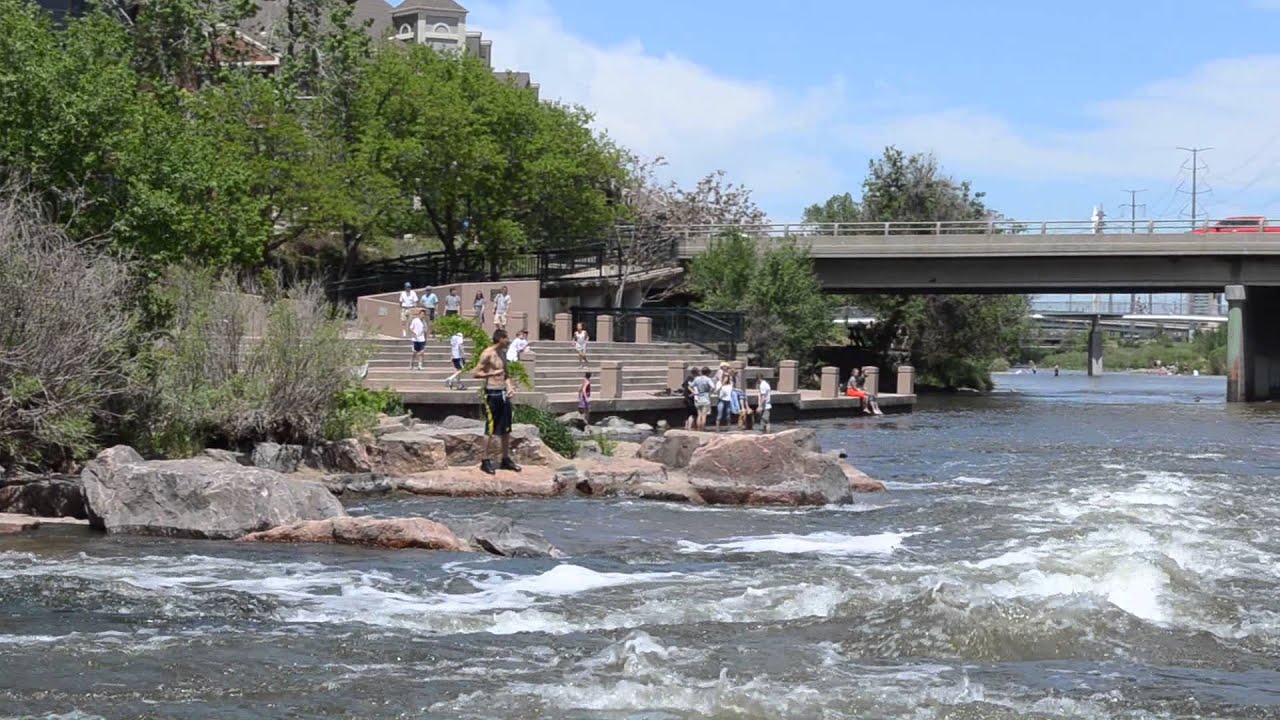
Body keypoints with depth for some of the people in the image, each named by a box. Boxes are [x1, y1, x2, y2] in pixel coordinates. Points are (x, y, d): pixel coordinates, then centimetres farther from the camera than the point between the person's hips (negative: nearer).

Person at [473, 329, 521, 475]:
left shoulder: (503, 353, 14)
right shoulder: (488, 354, -11)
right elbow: (476, 373, -14)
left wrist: (510, 387, 8)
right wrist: (493, 373, -23)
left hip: (503, 393, 8)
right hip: (492, 393, -8)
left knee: (506, 429, 11)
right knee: (491, 429, -4)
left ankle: (506, 459, 20)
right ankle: (486, 461, 2)